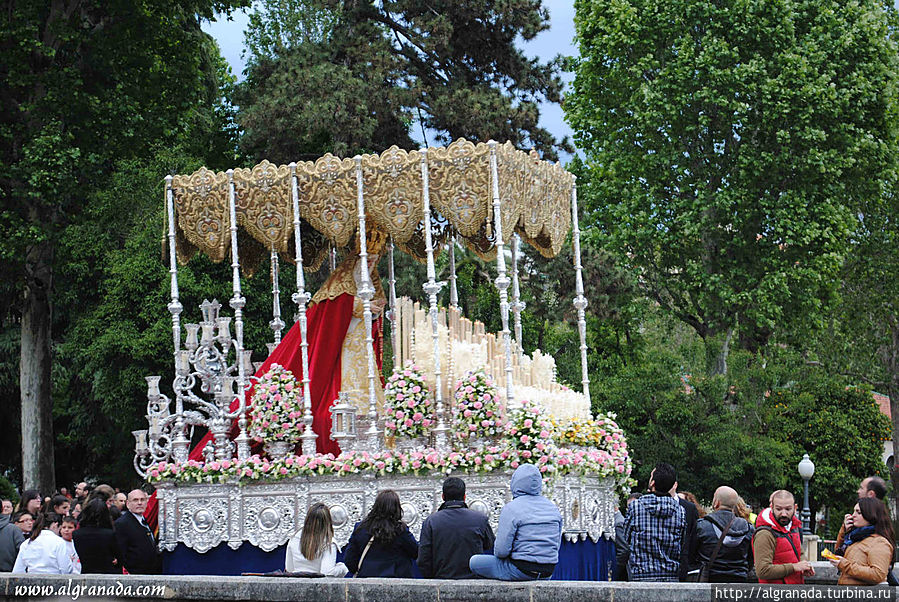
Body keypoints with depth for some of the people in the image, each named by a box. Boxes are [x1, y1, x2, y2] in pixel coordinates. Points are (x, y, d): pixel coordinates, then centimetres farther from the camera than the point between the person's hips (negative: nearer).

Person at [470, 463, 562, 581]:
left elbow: (501, 551, -15)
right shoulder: (552, 507, 6)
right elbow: (557, 545, 13)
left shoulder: (511, 509, -14)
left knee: (474, 562, 10)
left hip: (521, 571, -7)